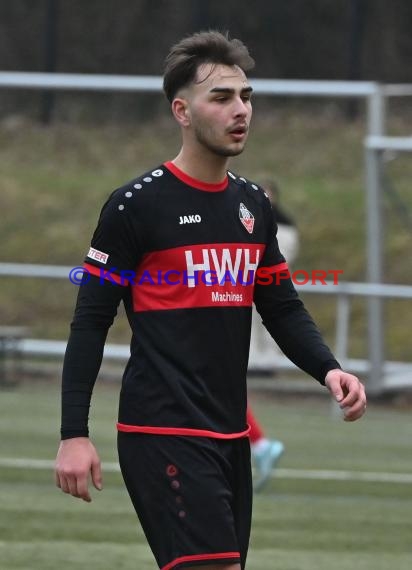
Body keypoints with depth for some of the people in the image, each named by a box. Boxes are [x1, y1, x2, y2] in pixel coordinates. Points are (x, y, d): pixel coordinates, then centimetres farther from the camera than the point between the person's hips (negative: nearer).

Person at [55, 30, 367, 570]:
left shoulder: (253, 205, 12)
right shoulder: (136, 205, -8)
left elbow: (284, 310, 19)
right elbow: (90, 323, -7)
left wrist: (329, 370, -1)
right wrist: (74, 434, -13)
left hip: (230, 436, 7)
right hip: (165, 437, -7)